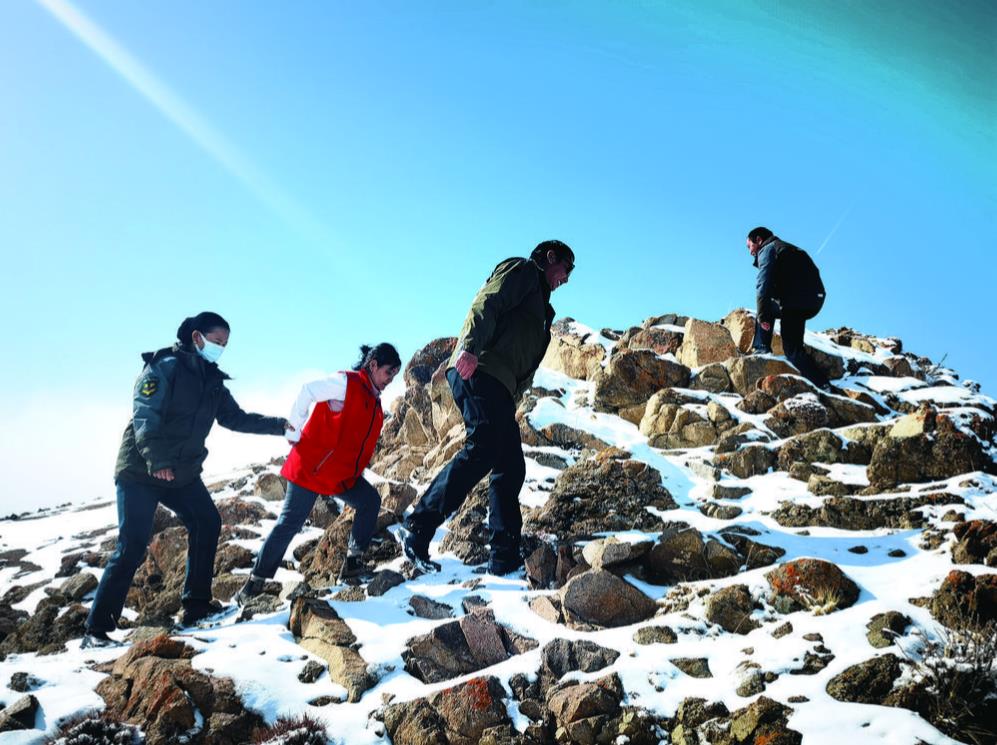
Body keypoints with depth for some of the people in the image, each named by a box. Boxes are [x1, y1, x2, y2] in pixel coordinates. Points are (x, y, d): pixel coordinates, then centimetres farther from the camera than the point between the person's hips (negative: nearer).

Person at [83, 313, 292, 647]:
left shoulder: (212, 382, 10)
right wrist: (156, 460, -35)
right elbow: (145, 415, -23)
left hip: (183, 473, 8)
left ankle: (196, 604, 16)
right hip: (140, 471, -8)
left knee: (207, 524, 4)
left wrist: (278, 425, 4)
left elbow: (237, 418, 15)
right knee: (132, 546, -11)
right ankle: (97, 628, -5)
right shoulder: (166, 367, -14)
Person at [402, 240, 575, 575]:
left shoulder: (538, 303, 36)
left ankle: (505, 557, 2)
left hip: (499, 386, 10)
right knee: (482, 449, -24)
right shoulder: (522, 270, 9)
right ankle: (418, 529, -25)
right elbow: (487, 304, -10)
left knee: (511, 467, 3)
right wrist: (471, 347, -25)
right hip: (478, 371, -10)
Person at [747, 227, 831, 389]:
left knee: (793, 350, 3)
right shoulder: (788, 248, 32)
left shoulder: (767, 250, 3)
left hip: (795, 301, -9)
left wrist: (763, 315, -17)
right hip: (816, 300, 9)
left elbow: (764, 283, -12)